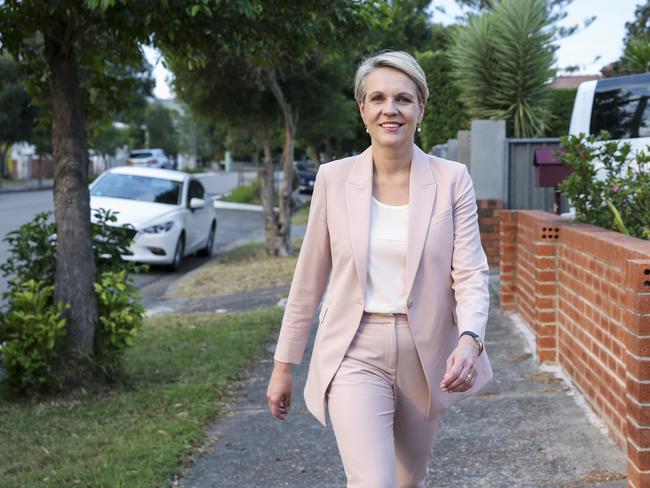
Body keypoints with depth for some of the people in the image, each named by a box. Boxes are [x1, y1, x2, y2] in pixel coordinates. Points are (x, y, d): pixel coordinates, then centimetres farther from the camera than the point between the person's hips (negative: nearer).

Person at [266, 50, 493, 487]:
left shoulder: (452, 180, -4)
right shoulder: (334, 177, -3)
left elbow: (471, 274, -7)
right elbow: (310, 277, 3)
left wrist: (470, 339, -27)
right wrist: (284, 364, 6)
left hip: (426, 357, 2)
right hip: (356, 355, -1)